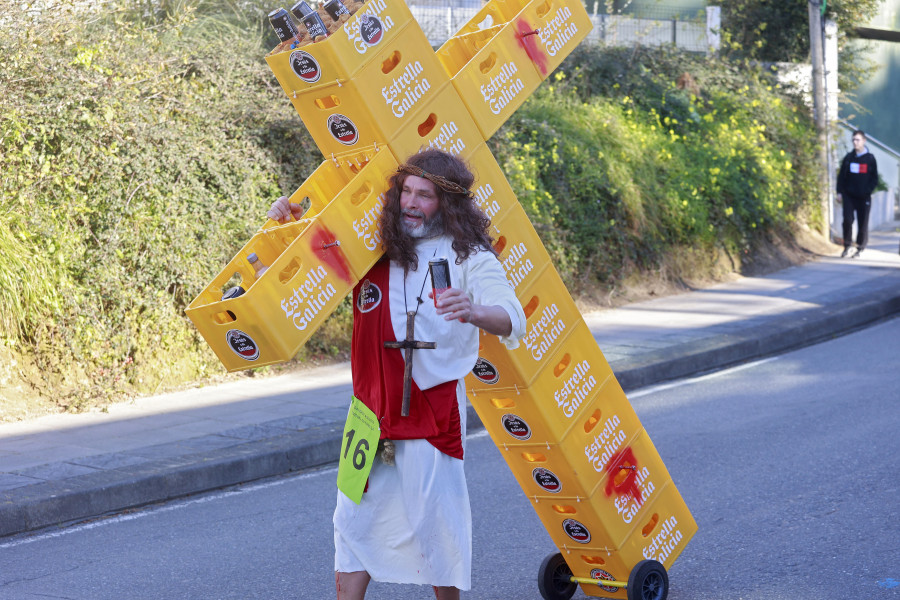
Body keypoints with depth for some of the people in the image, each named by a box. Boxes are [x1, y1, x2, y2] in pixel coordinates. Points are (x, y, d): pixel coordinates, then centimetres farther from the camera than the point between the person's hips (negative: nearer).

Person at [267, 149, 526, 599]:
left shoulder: (467, 256, -6)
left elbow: (512, 321, -19)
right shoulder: (373, 248, 7)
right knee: (356, 517, 7)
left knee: (434, 521, 0)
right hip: (371, 406, 5)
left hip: (432, 407, -4)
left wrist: (474, 313, -41)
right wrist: (284, 224, 4)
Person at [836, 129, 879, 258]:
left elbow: (874, 179, 3)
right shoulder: (848, 157, 7)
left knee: (863, 223, 2)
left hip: (863, 198, -1)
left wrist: (867, 192, -11)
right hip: (849, 195, 1)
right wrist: (840, 192, 1)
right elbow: (841, 176, 10)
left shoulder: (870, 158, 2)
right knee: (847, 220, -8)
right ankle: (847, 246, 5)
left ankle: (860, 249, 11)